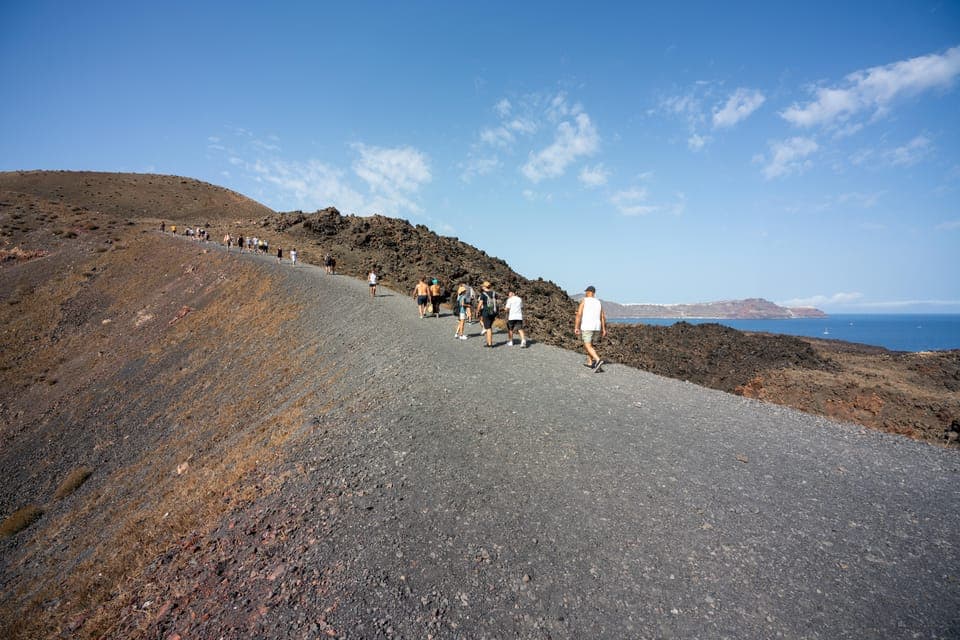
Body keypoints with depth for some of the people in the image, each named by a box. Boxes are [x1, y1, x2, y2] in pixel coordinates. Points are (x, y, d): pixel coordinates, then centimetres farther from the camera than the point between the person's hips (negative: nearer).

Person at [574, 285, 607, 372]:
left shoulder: (584, 301, -5)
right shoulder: (598, 302, 10)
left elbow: (579, 314, -13)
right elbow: (603, 317, 7)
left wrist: (576, 327, -12)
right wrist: (604, 329, 10)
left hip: (586, 327, -6)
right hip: (597, 327, 6)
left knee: (588, 346, -7)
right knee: (589, 343, 22)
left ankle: (598, 360, -27)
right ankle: (590, 362, 24)